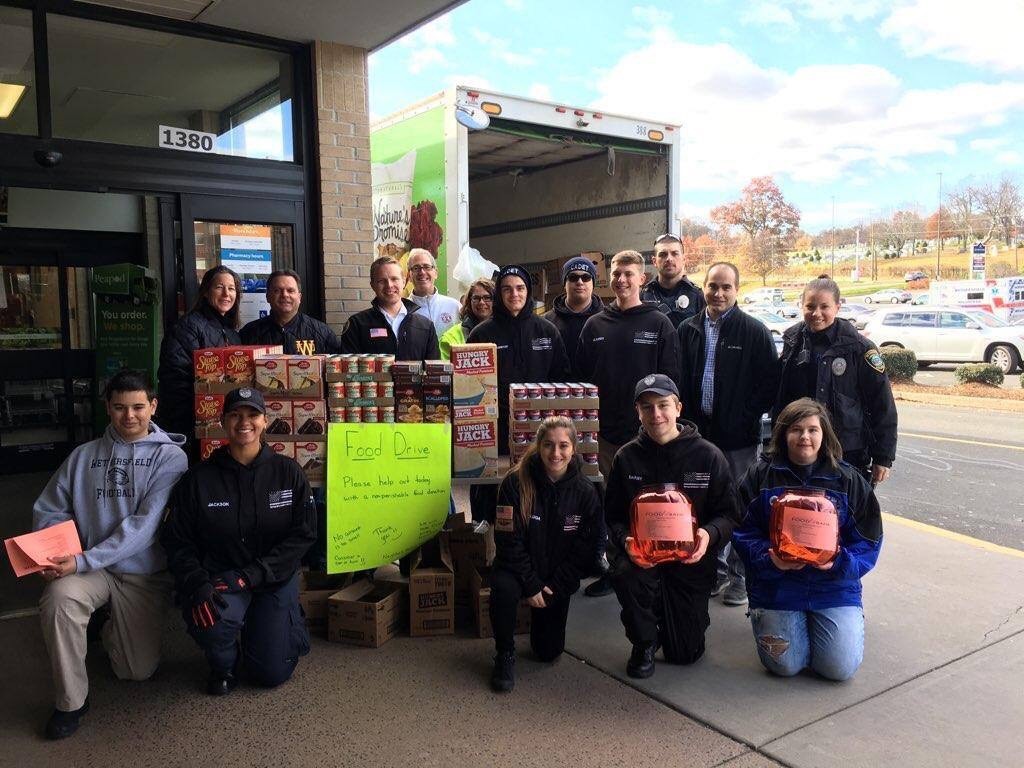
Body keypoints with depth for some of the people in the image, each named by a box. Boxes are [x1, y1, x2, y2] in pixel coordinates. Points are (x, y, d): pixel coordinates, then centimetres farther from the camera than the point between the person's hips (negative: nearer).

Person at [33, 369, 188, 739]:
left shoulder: (170, 456, -9)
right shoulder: (83, 456, 4)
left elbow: (143, 525, -18)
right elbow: (48, 510, 8)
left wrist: (83, 561, -24)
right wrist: (53, 554, -13)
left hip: (145, 574, -1)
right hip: (90, 570, 2)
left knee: (137, 671, 1)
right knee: (58, 597, -32)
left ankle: (108, 621, 35)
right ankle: (71, 701, -9)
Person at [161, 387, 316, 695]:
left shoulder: (287, 472, -5)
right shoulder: (199, 478, -5)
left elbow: (303, 534, -9)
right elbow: (177, 541, -4)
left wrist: (250, 575, -19)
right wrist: (198, 584, -24)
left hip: (274, 577, 0)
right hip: (220, 576, 0)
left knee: (271, 673, -3)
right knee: (211, 620, -33)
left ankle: (289, 622, 33)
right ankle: (223, 664, 4)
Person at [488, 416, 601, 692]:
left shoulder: (586, 492, -11)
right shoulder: (516, 482, -18)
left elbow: (582, 549, -7)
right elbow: (508, 541, -17)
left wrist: (554, 588, -12)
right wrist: (531, 585, -20)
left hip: (558, 578, 2)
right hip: (517, 566, -2)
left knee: (549, 651, 5)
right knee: (504, 589, -36)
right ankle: (505, 655, -10)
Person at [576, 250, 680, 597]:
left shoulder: (659, 325, 1)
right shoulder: (594, 325, 9)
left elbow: (670, 380, -2)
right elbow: (580, 378, 10)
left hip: (645, 432, -3)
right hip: (603, 431, 3)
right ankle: (606, 569, 23)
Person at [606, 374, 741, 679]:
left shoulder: (708, 456, -7)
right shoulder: (627, 457, -3)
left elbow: (729, 514, -3)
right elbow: (613, 516, 1)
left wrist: (709, 534, -26)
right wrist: (626, 540, -21)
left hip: (691, 556, 0)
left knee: (685, 653, 2)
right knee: (624, 573, -36)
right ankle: (644, 642, -5)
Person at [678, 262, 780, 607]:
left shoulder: (754, 331, -5)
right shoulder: (688, 329, 6)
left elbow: (769, 383, -5)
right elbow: (679, 380, 9)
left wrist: (747, 417, -10)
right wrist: (687, 421, 0)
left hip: (738, 436, -4)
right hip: (699, 433, 4)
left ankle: (739, 575, 19)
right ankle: (715, 569, 28)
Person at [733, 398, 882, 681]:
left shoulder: (848, 479, 0)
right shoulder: (761, 475, -3)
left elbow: (868, 540, -1)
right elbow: (743, 531, -5)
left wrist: (840, 563, -20)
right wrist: (769, 559, -23)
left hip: (835, 586, 1)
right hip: (776, 586, 0)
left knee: (840, 668, -6)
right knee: (784, 665, -5)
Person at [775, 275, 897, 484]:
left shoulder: (859, 348, -8)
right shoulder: (792, 341, 4)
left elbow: (883, 405, -5)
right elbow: (780, 397, 13)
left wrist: (883, 458, -6)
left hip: (849, 454, -4)